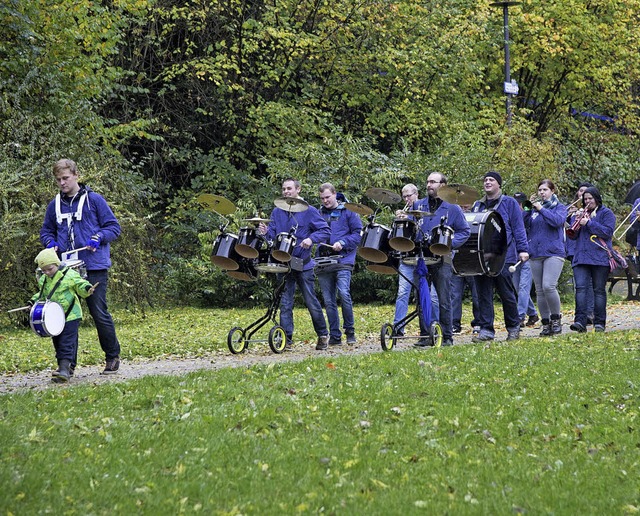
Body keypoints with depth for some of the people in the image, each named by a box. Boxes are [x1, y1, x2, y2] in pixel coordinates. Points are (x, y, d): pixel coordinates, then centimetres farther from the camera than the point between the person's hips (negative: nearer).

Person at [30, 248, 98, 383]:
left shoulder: (69, 275, -10)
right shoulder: (43, 280, 10)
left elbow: (80, 286, -7)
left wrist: (87, 288, -27)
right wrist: (35, 300, 10)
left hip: (70, 316, -7)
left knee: (66, 344, -13)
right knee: (57, 344, 11)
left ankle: (65, 369, -21)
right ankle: (69, 368, 21)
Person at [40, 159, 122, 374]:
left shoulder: (94, 200, 0)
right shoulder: (55, 205, 12)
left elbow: (113, 227, 2)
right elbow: (46, 232, 24)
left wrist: (98, 237, -16)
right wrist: (51, 243, 2)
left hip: (94, 267, -4)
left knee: (99, 312, -2)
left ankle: (113, 356, 12)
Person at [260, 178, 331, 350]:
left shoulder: (309, 211, -2)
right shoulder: (277, 212, 9)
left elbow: (325, 231, -3)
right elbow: (273, 234, 9)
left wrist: (311, 239, -19)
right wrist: (266, 232, -13)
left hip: (303, 264, -3)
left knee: (311, 302, 2)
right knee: (285, 303, 1)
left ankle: (323, 335, 16)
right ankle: (286, 339, 3)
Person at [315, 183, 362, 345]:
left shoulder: (347, 211, 6)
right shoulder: (319, 214, 18)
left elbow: (358, 233, 0)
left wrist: (342, 243, -12)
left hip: (342, 259, -4)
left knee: (344, 294, -18)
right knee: (328, 301, 3)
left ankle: (350, 332, -5)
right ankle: (335, 336, 9)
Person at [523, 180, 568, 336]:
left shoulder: (559, 207, 6)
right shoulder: (534, 208, 16)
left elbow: (558, 220, -15)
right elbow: (524, 224, 4)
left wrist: (541, 209, -13)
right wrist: (528, 207, -5)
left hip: (553, 252, -5)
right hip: (535, 253, 5)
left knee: (548, 286, -20)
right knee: (540, 291, 4)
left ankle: (556, 319, -5)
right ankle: (546, 324, 10)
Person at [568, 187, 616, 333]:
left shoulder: (606, 213, 4)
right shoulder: (582, 213, 19)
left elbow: (608, 232, -11)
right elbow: (573, 235, 16)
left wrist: (588, 223, -13)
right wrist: (576, 221, -2)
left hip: (600, 258, -4)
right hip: (581, 258, 4)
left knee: (599, 290, 1)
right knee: (580, 287, -11)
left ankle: (599, 323, 6)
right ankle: (580, 321, -20)